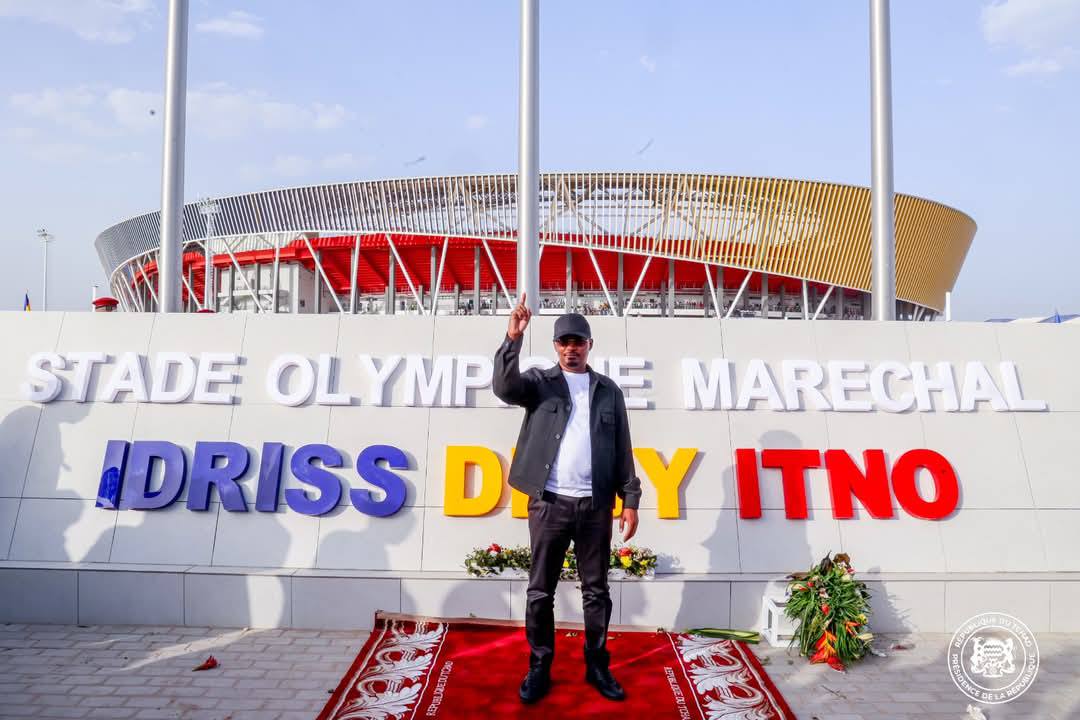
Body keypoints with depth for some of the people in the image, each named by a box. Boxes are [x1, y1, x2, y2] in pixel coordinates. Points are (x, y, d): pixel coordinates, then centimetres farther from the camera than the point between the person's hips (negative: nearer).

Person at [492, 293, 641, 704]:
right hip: (549, 503, -1)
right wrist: (513, 338, -27)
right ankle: (539, 668, 18)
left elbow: (622, 450, 9)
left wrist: (630, 500, 4)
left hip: (596, 505, 2)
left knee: (597, 591, 10)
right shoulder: (539, 382, 5)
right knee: (540, 592, 5)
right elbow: (503, 386, -16)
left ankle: (597, 666, 22)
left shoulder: (608, 390, 10)